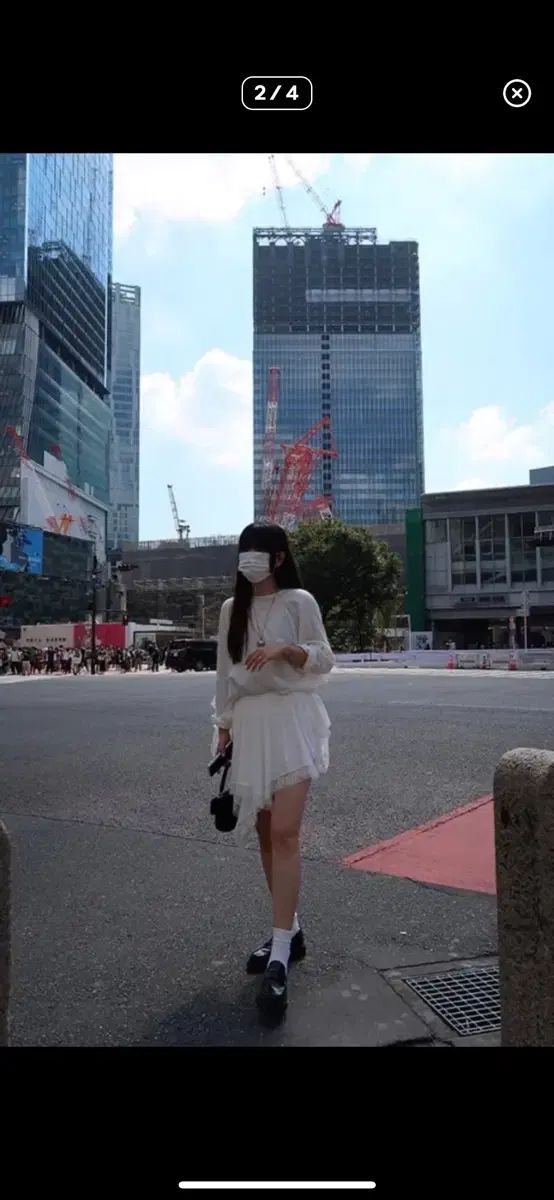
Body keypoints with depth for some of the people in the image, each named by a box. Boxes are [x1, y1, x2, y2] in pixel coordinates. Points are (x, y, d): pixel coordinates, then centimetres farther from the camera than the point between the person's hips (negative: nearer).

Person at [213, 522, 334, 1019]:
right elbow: (225, 672, 15)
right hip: (249, 721, 5)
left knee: (285, 834, -13)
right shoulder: (232, 609, 13)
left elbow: (324, 660, -1)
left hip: (291, 718, -5)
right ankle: (290, 930, 25)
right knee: (265, 834, 10)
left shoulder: (299, 601, 0)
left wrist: (285, 649, -18)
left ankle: (279, 956, -10)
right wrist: (224, 726, 11)